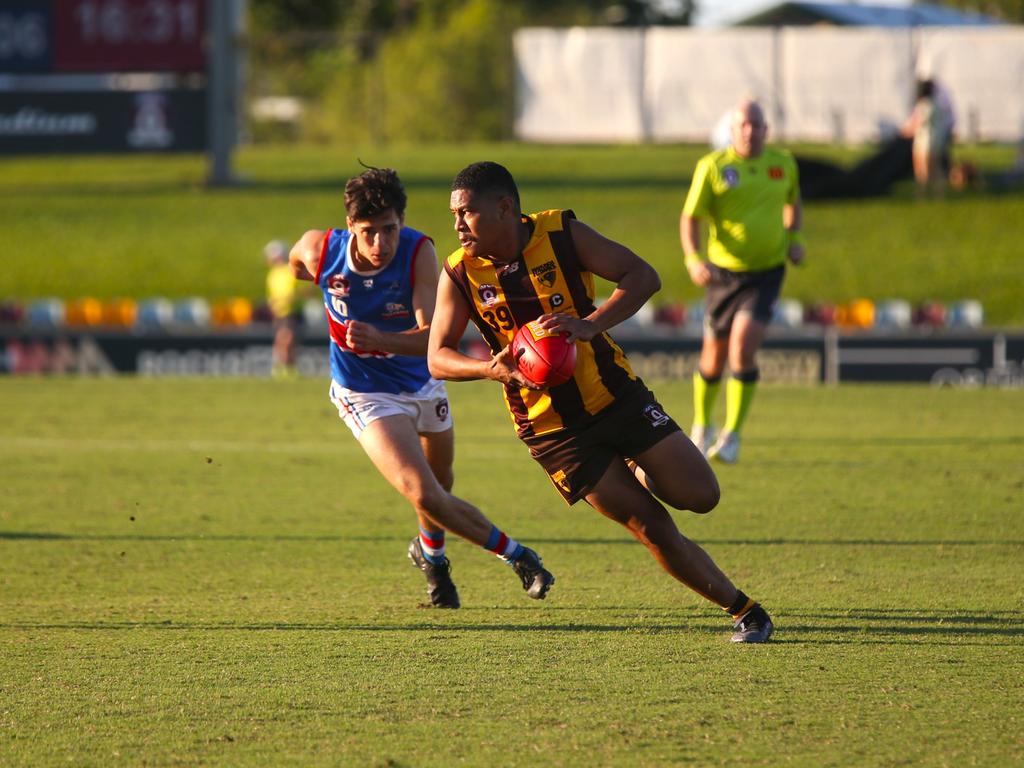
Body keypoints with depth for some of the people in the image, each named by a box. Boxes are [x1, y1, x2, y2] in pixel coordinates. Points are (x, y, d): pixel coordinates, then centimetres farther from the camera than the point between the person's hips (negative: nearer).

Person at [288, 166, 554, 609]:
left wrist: (381, 339, -52)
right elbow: (295, 262, 4)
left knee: (439, 484, 25)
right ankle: (515, 555, 2)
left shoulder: (419, 253, -27)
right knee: (425, 496, -17)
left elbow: (432, 337, -37)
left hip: (423, 384, 2)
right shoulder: (320, 249, -24)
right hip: (366, 395, -2)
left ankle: (431, 554, 57)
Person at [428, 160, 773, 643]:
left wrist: (589, 325, -32)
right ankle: (743, 610, 10)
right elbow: (438, 357, -6)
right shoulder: (460, 275, -7)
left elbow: (643, 277, -15)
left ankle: (639, 473, 27)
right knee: (655, 531, -6)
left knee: (699, 496, -7)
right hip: (552, 431, -1)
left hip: (615, 397, 1)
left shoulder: (562, 234, -10)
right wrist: (493, 368, -28)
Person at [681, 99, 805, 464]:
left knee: (743, 350, -18)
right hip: (723, 271, 0)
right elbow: (690, 218, -6)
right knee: (714, 358, 10)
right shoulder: (712, 167, -7)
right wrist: (693, 260, -22)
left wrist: (794, 236, 5)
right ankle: (701, 427, 36)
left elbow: (792, 200, 22)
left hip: (766, 273, 0)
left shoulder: (783, 163, 2)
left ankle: (732, 435, -9)